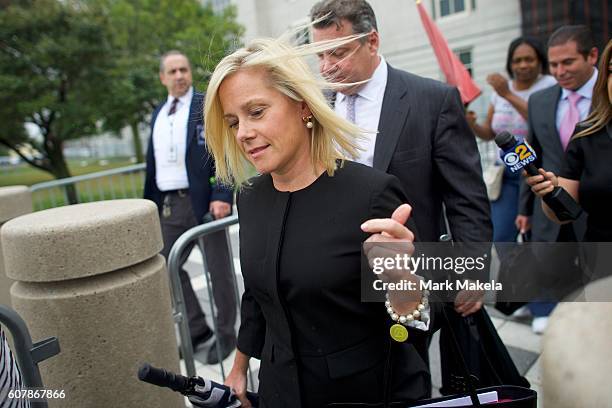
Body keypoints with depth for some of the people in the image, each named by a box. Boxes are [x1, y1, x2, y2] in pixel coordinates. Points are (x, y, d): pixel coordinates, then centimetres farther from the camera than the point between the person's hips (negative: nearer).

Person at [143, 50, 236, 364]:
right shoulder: (158, 114, 15)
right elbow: (152, 162, 17)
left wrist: (222, 195, -22)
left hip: (205, 200, -6)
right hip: (169, 204, 6)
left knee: (218, 269, 5)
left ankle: (225, 333, 23)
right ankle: (197, 329, 27)